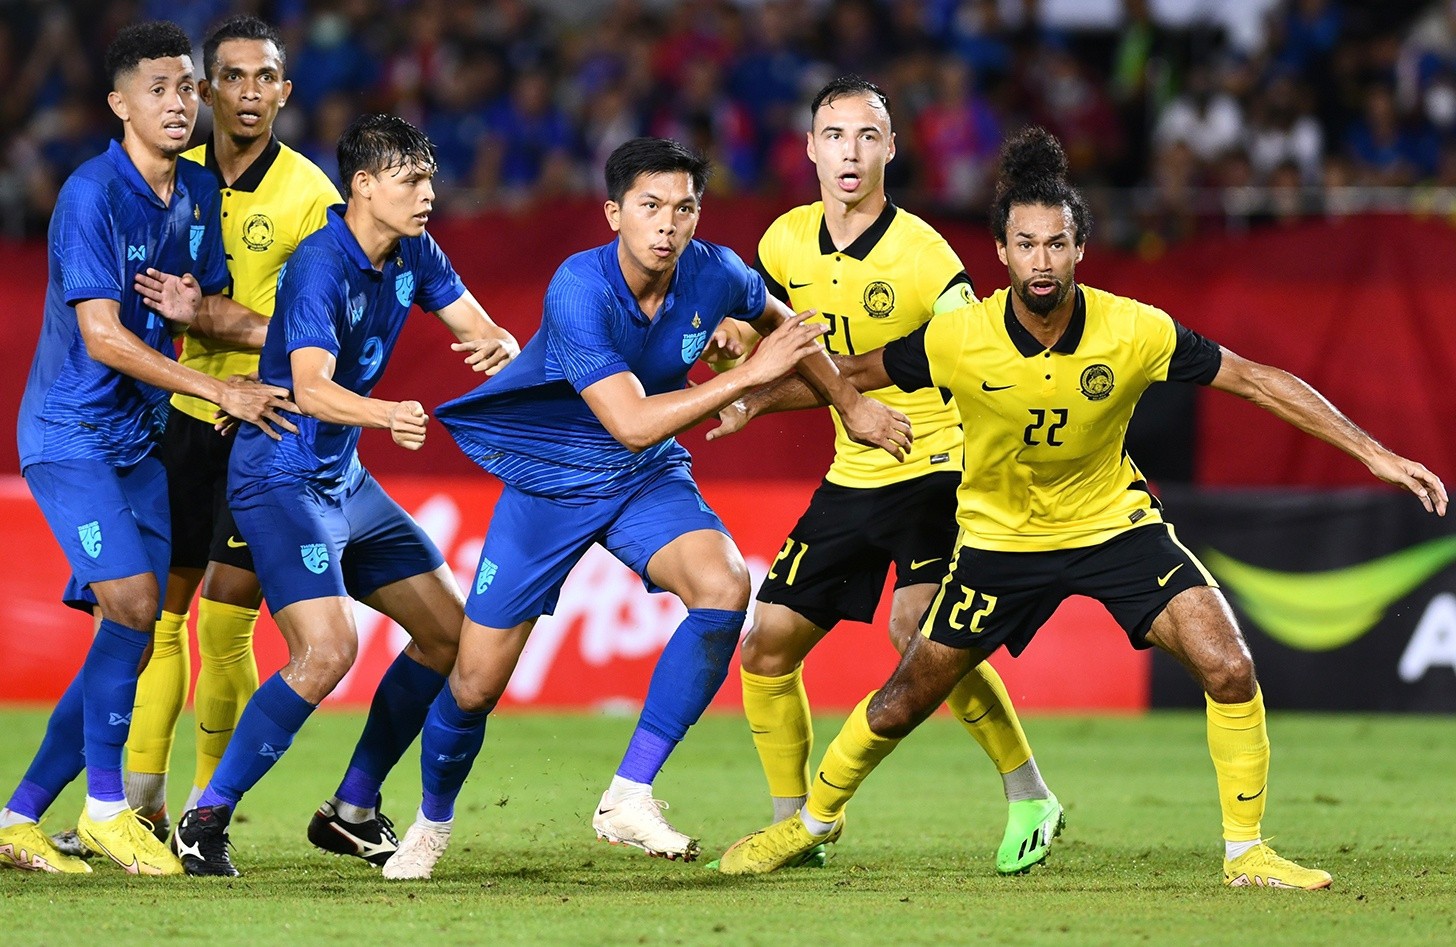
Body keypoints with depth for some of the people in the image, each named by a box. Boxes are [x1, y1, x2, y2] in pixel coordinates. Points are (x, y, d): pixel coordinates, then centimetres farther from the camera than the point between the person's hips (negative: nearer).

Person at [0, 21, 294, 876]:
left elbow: (206, 306, 16)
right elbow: (102, 336, -21)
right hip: (71, 434, -8)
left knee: (134, 639, 2)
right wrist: (222, 391, -21)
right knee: (131, 603, -20)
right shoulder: (93, 196, -17)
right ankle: (105, 808, -8)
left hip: (141, 439, 8)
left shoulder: (198, 193, 7)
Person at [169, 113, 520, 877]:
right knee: (327, 651, -24)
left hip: (344, 480, 9)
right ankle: (206, 820, -13)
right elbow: (312, 388, -33)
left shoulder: (413, 256, 4)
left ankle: (354, 809, 20)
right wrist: (386, 414, -52)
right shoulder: (320, 264, -21)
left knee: (449, 632, 10)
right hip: (280, 478, -9)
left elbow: (484, 332, 8)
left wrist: (500, 348, -18)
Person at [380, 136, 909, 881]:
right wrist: (747, 375, -33)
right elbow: (631, 422, -35)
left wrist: (850, 403, 16)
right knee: (476, 683, -3)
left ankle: (628, 798, -19)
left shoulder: (713, 276, -14)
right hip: (548, 480, -3)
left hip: (647, 480, 4)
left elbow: (780, 323, 12)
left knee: (725, 588, -27)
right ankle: (432, 823, 30)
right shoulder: (579, 289, -29)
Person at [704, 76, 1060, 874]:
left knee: (917, 626, -28)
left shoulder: (919, 255, -17)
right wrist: (758, 389, 1)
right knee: (765, 647, 4)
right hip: (852, 475, 7)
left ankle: (1029, 798, -13)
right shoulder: (786, 243, 2)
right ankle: (792, 825, 21)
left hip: (937, 470, -7)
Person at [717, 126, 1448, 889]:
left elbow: (1254, 380, -15)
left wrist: (1373, 453, -16)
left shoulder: (1135, 332, -23)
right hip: (1000, 535, 0)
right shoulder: (958, 339, -22)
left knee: (1230, 670, -18)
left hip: (1115, 524, 0)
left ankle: (1245, 851, -1)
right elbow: (859, 372, -3)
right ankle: (815, 819, 35)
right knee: (904, 703, 6)